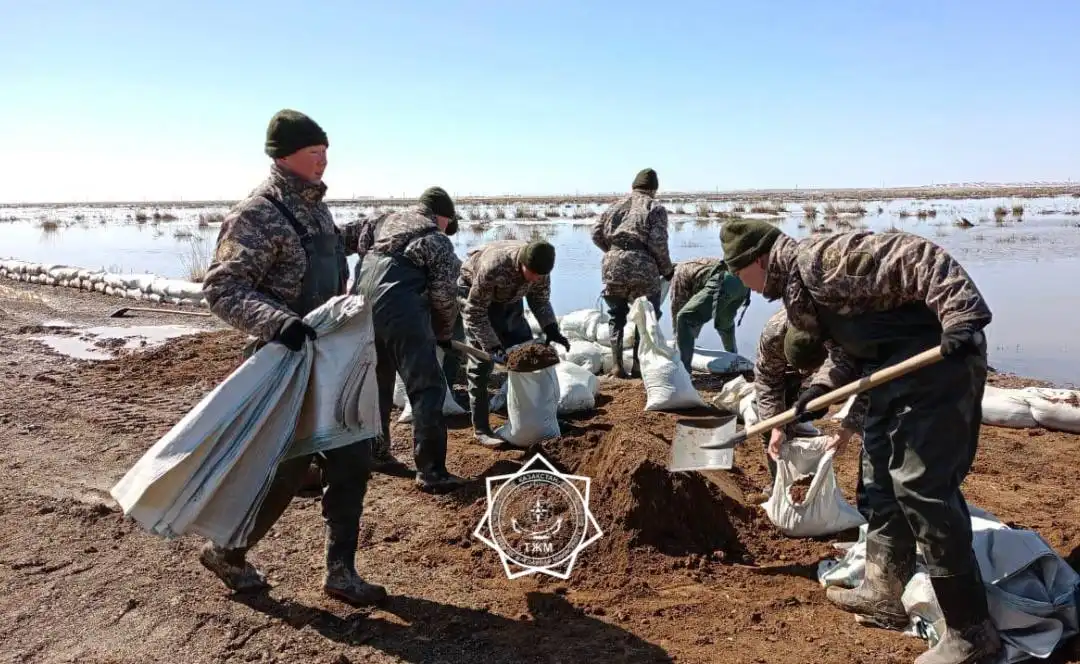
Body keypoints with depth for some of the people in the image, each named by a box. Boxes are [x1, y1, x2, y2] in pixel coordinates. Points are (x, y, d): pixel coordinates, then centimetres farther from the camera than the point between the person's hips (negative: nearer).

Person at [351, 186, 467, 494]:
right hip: (401, 314, -7)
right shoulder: (438, 242, 4)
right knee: (427, 389, -2)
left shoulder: (386, 222, 23)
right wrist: (444, 333, 18)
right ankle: (431, 471, -4)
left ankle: (375, 452, 34)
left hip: (361, 308, 7)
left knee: (376, 383, 23)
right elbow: (444, 296, 1)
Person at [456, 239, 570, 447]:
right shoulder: (493, 266, -41)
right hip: (474, 295, -6)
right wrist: (492, 346, -35)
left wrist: (551, 328, -20)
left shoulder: (539, 268, -23)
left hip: (508, 298, 6)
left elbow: (541, 301, -4)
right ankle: (481, 429, -7)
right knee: (481, 361, -14)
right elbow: (475, 311, -30)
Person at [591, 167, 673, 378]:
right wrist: (667, 270, 6)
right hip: (642, 269, -4)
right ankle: (638, 365, 13)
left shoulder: (616, 205, 18)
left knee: (617, 317, 17)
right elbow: (658, 243, -6)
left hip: (612, 267, 4)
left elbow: (596, 234, 13)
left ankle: (617, 365, 17)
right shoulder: (655, 208, 4)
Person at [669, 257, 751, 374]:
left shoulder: (679, 272, 19)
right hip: (742, 281, 9)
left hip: (723, 282, -9)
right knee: (725, 322, 33)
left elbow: (677, 305, 16)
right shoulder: (695, 266, 42)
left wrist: (678, 340, 25)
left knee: (684, 319, -5)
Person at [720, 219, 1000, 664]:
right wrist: (815, 393, 7)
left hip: (938, 356, -11)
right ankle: (884, 594, 31)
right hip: (891, 369, 11)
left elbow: (918, 257, -24)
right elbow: (845, 349, 20)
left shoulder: (819, 258, -17)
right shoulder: (797, 287, 14)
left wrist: (961, 318, -34)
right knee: (879, 479, 17)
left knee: (923, 485, -11)